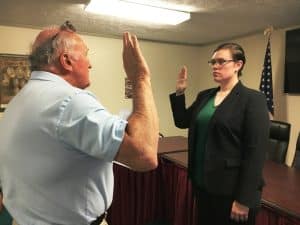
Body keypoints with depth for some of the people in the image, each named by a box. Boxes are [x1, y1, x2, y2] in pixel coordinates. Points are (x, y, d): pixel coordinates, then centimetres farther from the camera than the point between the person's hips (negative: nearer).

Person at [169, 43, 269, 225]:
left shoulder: (253, 99, -12)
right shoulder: (204, 96, 7)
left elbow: (256, 153, -16)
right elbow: (182, 122, 13)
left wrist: (244, 199, -17)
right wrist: (180, 92, 0)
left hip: (231, 190, -6)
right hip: (202, 183, 6)